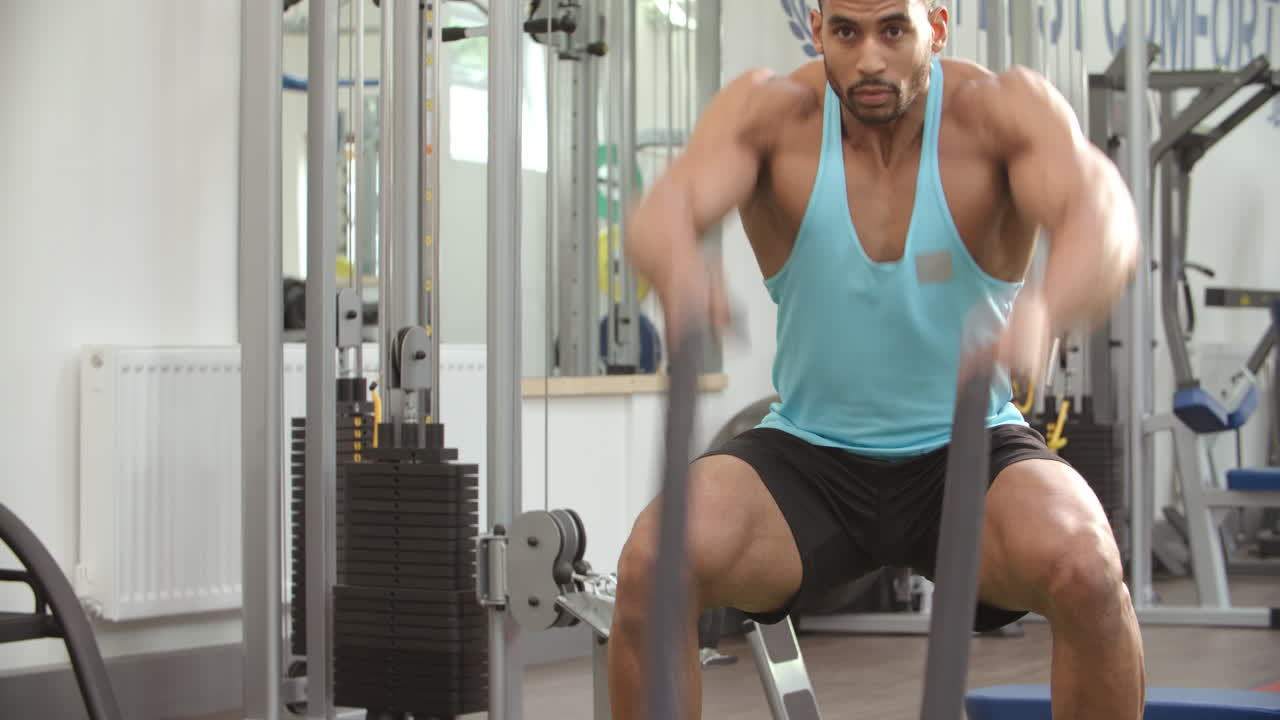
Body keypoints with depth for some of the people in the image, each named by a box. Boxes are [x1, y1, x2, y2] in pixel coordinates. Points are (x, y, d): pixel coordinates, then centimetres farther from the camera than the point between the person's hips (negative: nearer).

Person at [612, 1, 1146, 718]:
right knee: (651, 566, -26)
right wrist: (679, 266, -56)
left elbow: (1105, 217, -33)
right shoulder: (770, 112, -11)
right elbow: (666, 206, -29)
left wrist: (1043, 311, -57)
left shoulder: (1004, 108, -14)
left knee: (1087, 570, -32)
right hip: (808, 453, 1)